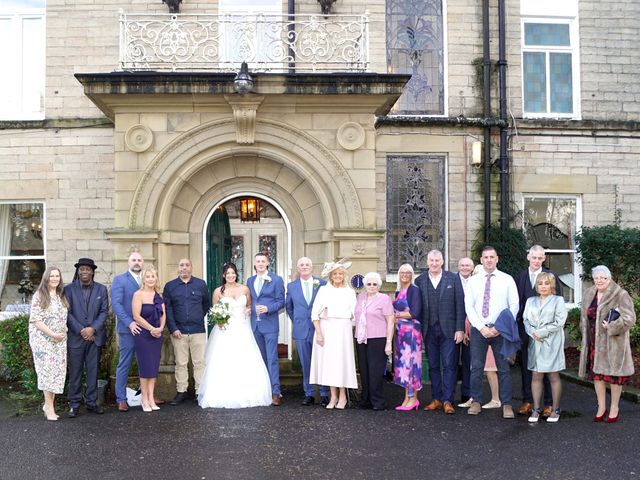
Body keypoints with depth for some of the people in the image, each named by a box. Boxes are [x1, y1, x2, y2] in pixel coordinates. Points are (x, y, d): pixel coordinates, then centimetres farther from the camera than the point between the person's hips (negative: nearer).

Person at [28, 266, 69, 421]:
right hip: (43, 339, -5)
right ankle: (49, 407, -3)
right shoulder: (39, 296, -6)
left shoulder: (62, 296, 11)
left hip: (60, 340, 5)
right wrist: (52, 334, -16)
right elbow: (36, 320, -11)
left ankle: (49, 403, 13)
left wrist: (63, 334, 3)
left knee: (58, 370, 3)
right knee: (47, 370, -8)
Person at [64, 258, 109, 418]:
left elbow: (104, 311, 2)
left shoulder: (101, 289, 7)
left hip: (95, 337, 2)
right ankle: (74, 404, 11)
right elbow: (67, 313, -4)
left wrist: (93, 329, -11)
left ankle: (91, 402, 15)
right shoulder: (68, 289, 2)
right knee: (75, 372, 3)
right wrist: (81, 330, -12)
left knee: (93, 371, 7)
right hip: (75, 337, -2)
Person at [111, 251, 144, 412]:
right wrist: (129, 322, -18)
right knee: (124, 365, 2)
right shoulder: (119, 280, -1)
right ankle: (121, 399, 10)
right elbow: (116, 304, -10)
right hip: (128, 329, -4)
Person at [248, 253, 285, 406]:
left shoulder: (276, 280, -2)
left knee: (272, 359, -8)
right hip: (255, 325, 5)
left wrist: (267, 308, -19)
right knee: (261, 359, 12)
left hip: (270, 325, -5)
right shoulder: (250, 281, 13)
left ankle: (275, 392, -5)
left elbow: (281, 301, -5)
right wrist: (249, 311, 2)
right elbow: (249, 301, 18)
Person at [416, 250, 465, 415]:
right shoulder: (419, 281, 5)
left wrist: (460, 329, -7)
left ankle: (447, 401, 5)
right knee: (433, 366, 9)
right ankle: (436, 399, 17)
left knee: (449, 366, -1)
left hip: (449, 330, -2)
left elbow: (460, 304, -1)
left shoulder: (453, 279, 1)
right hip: (429, 330, 2)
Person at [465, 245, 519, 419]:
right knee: (476, 368, 4)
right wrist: (482, 328, -10)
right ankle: (476, 402, 15)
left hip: (500, 330, -1)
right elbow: (469, 307, 1)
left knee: (504, 369, 3)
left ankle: (507, 405, 10)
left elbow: (514, 306, -1)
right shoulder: (473, 281, 6)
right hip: (478, 329, 1)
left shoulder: (507, 280, 3)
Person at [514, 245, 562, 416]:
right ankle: (527, 400, 18)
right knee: (526, 364, 8)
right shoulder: (519, 277, 8)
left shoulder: (552, 277, 0)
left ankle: (548, 403, 10)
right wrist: (519, 322, -1)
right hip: (524, 326, 3)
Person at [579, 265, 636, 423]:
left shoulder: (620, 295, -10)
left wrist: (611, 327, -19)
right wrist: (586, 337, 14)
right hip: (594, 342, 5)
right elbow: (584, 318, 19)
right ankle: (601, 407, 22)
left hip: (613, 343, -5)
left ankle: (614, 407, 22)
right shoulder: (589, 295, 9)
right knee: (596, 373, 9)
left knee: (614, 374, 5)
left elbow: (629, 318, -15)